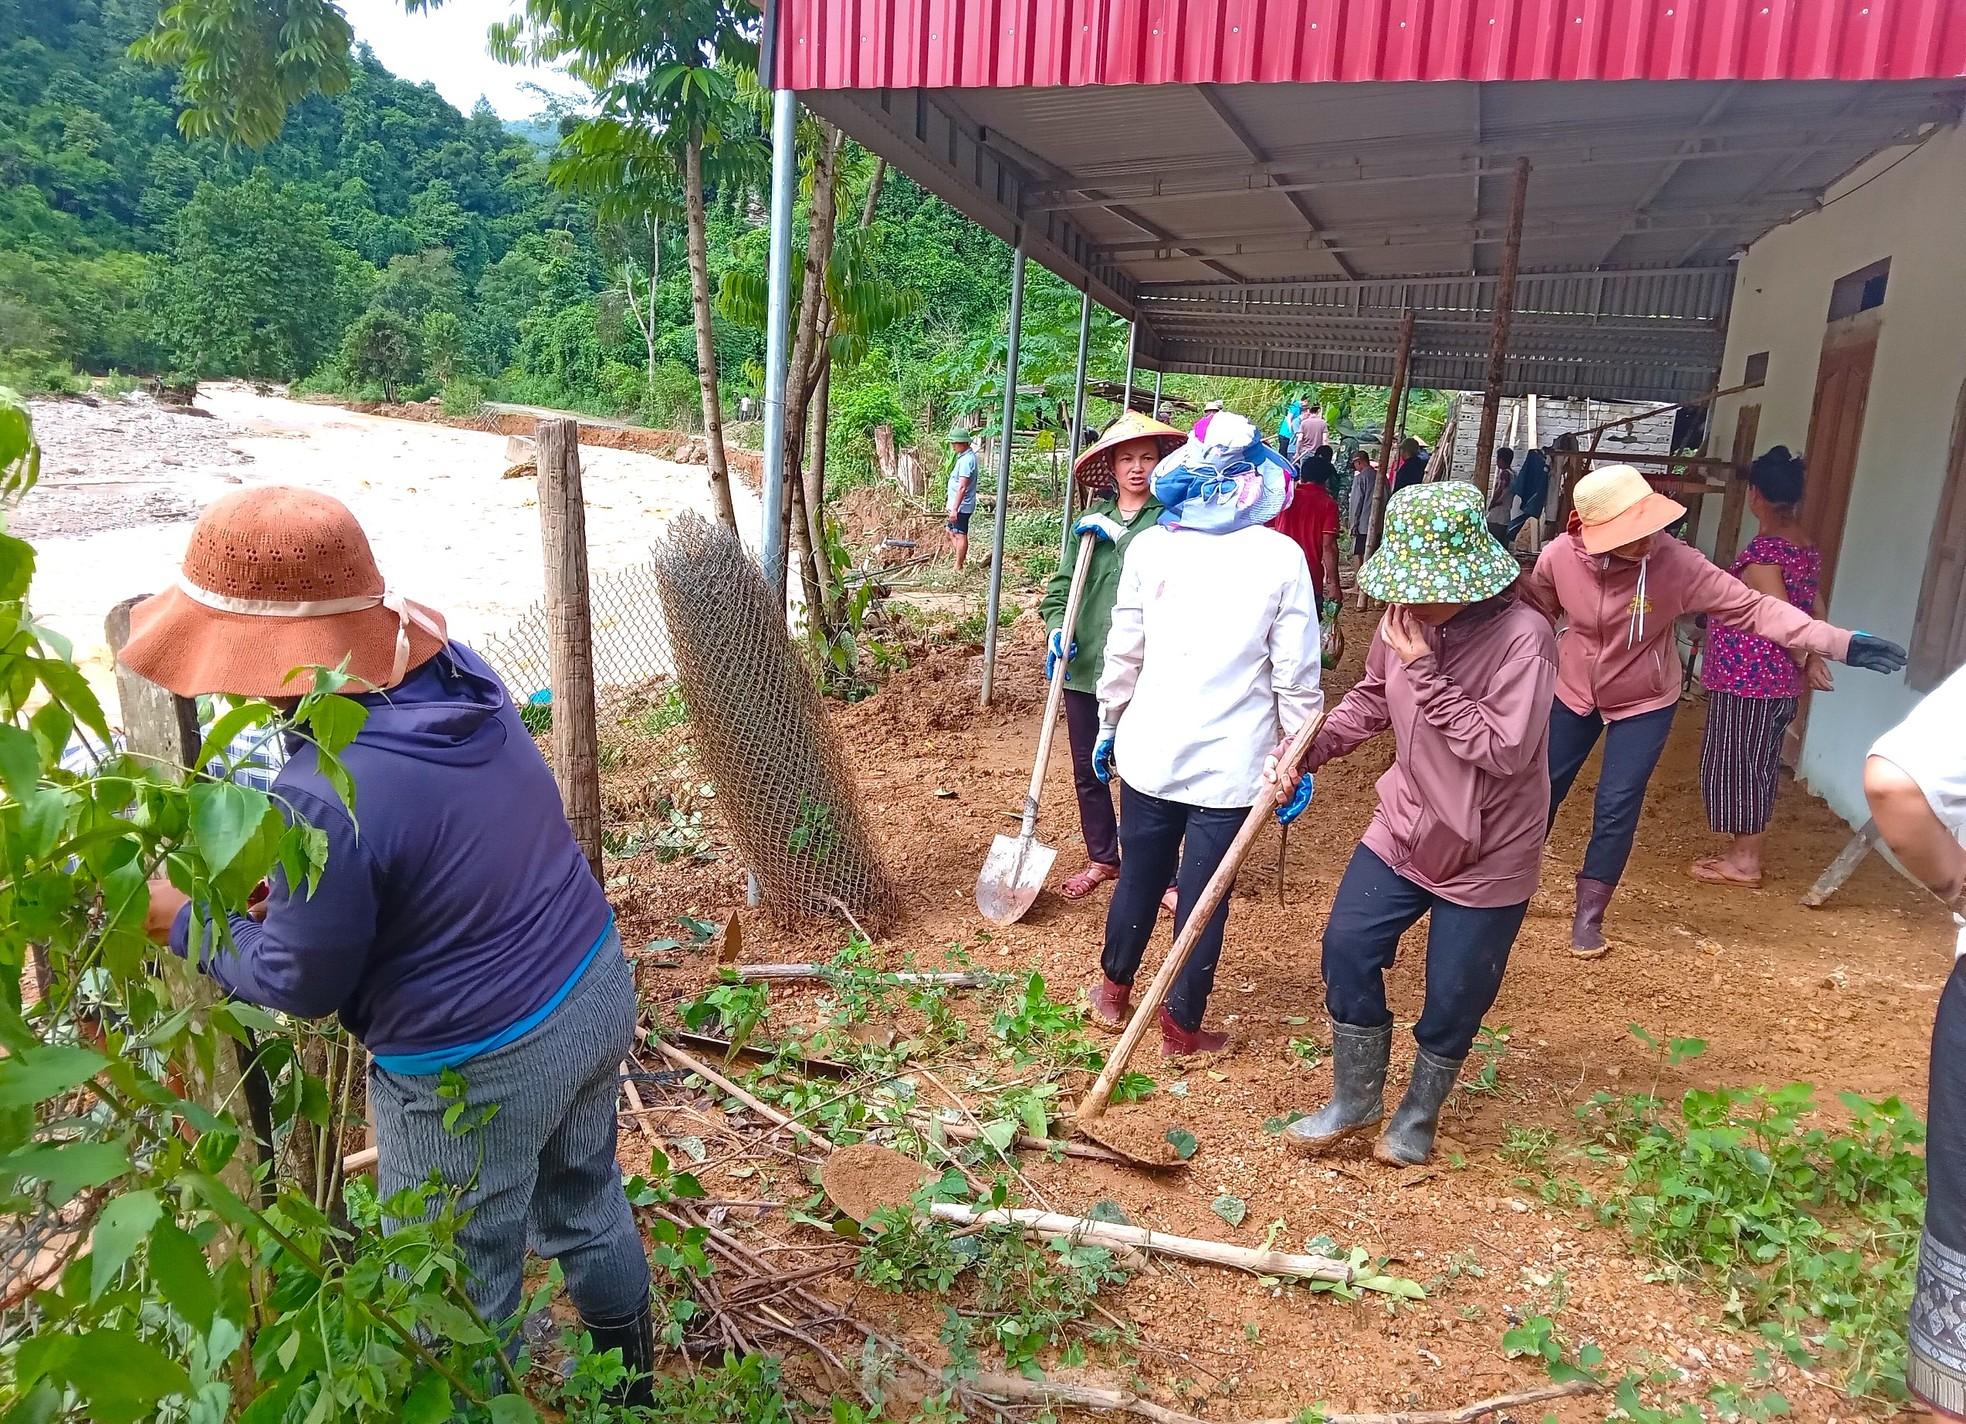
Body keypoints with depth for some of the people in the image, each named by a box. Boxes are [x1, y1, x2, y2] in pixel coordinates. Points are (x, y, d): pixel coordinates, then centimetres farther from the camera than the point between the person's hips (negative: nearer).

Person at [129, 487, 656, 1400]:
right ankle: (630, 1379, 52)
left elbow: (302, 983, -14)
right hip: (597, 990, 8)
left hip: (483, 1069, -8)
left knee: (462, 1290, 19)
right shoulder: (460, 672, -8)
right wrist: (282, 878, 6)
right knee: (585, 1201, 30)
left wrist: (183, 923, 1)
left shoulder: (322, 798, -30)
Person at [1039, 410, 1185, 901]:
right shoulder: (1093, 520, 9)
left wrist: (1119, 535, -17)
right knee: (1088, 771, 17)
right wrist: (1056, 628, -6)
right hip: (1085, 664, 5)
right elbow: (1061, 583, 10)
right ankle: (1102, 859, 36)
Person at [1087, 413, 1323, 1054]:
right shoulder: (1282, 557, -8)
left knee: (1140, 875, 19)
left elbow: (1124, 650, 2)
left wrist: (1109, 724, 14)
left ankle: (1113, 992, 37)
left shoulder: (1151, 545, -3)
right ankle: (1181, 1027, 22)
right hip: (1231, 761, -2)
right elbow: (1296, 674, -7)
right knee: (1204, 893, 10)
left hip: (1151, 748, 2)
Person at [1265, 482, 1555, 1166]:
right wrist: (1307, 751, -4)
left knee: (1453, 998, 8)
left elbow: (1506, 750, -30)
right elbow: (1371, 701, 9)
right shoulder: (1407, 619, -8)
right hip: (1404, 828, 5)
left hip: (1489, 853, -5)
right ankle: (1355, 1099, 26)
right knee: (1347, 946, 3)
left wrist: (1425, 670, -31)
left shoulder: (1522, 635, -25)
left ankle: (1419, 1114, 36)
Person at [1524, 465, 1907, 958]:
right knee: (1542, 786, 12)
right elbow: (1534, 612, -3)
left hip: (1644, 703, -2)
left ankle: (1589, 913, 17)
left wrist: (1840, 643, -33)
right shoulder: (1559, 555, -23)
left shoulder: (1677, 562, -27)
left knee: (1617, 806, -2)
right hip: (1573, 693, 2)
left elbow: (1754, 608, -26)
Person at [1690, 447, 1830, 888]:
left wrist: (1807, 661, -7)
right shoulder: (1807, 546, 8)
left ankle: (1743, 861, 11)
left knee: (1735, 763, 2)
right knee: (1759, 764, 16)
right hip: (1783, 680, 9)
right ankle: (1747, 850, 26)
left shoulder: (1763, 550, -19)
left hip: (1748, 677, -9)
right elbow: (1814, 610, 10)